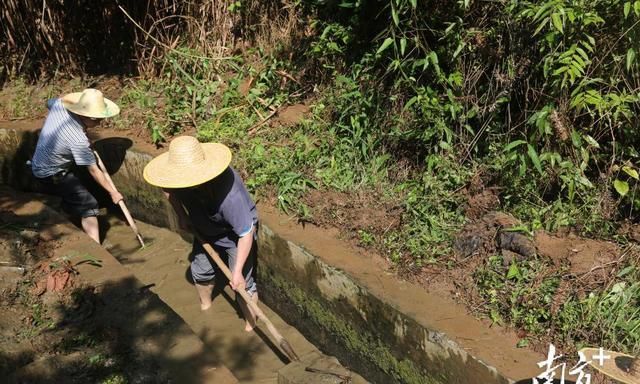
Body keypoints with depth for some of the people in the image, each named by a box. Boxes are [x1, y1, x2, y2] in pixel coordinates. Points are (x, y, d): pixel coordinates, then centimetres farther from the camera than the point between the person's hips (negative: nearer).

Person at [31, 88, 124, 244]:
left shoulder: (59, 105, -14)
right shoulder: (78, 140, -32)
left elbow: (49, 102, 14)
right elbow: (94, 171, -22)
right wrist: (113, 192, -12)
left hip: (39, 165, 9)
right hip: (52, 175, -8)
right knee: (89, 205, -12)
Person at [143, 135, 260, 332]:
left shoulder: (229, 195, -47)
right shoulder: (181, 179, -28)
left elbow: (246, 233, -37)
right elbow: (168, 189, -1)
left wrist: (237, 271, -33)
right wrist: (181, 215, -5)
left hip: (235, 234, -6)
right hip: (205, 230, 6)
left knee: (241, 282, -3)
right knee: (201, 271, 21)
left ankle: (251, 327, 21)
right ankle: (205, 308, 51)